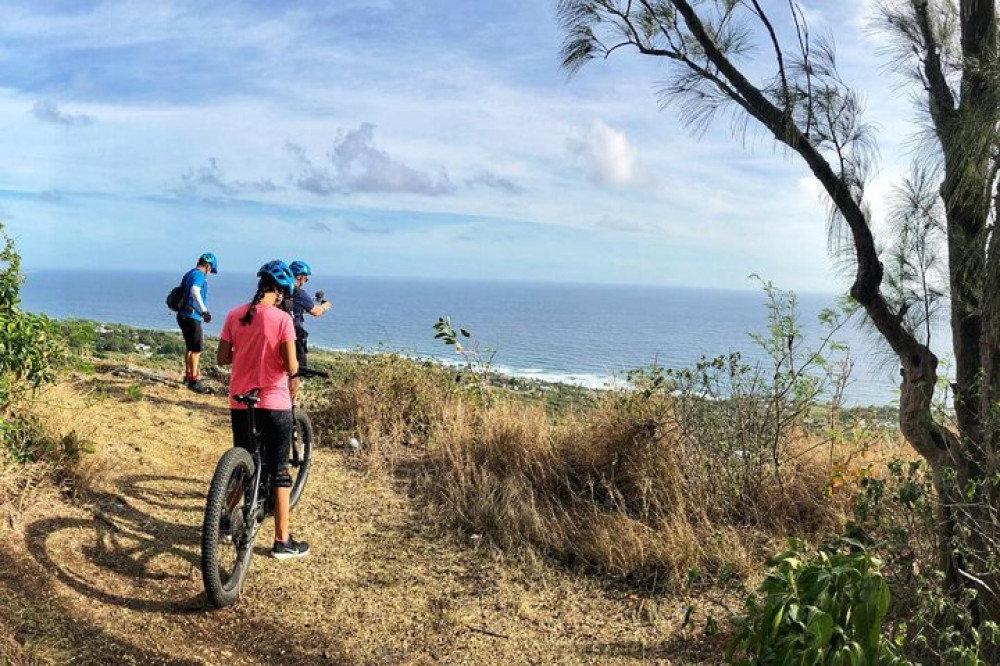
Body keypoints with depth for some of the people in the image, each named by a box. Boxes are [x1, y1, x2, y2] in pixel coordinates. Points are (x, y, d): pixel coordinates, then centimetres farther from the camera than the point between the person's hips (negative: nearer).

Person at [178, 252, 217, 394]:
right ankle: (193, 381, -4)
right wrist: (204, 310, -39)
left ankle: (188, 375, 31)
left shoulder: (189, 274, 15)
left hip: (184, 315, 10)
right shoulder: (199, 275, -14)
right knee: (197, 350, -6)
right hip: (191, 317, -10)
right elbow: (195, 292, -34)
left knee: (190, 347, 21)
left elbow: (182, 291, 28)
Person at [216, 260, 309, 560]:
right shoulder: (282, 319, -14)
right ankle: (282, 541, 10)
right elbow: (291, 368, -16)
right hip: (274, 404, -5)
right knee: (279, 471, 5)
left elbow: (221, 358, 3)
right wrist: (295, 363, 6)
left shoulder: (234, 315, 0)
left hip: (240, 403, 5)